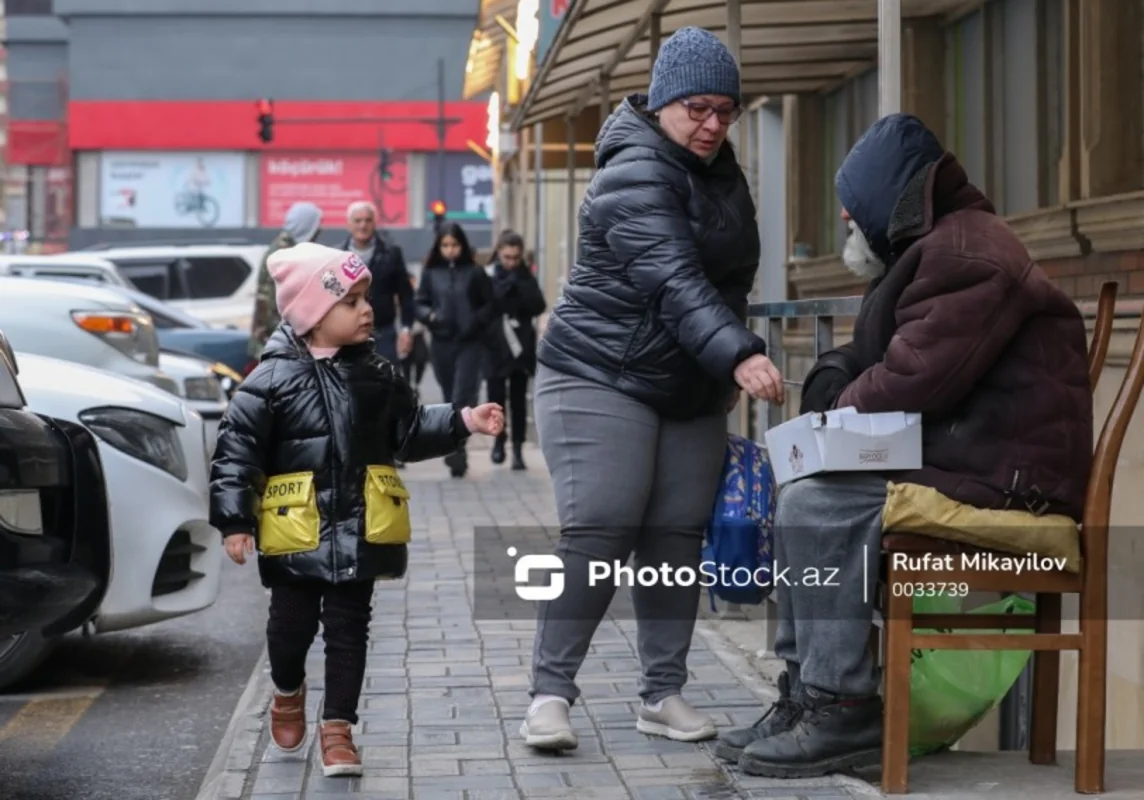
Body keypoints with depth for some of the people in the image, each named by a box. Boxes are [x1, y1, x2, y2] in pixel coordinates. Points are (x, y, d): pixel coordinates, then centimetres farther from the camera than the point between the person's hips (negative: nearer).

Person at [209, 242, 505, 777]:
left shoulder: (378, 376, 5)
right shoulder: (272, 380, -8)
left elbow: (411, 433, 13)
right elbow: (236, 451, -7)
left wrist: (463, 422, -1)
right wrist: (234, 521, -12)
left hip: (360, 531, 3)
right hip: (296, 533, -3)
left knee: (349, 628, 5)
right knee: (293, 623, 8)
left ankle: (337, 726, 13)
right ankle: (288, 692, 39)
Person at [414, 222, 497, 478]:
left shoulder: (475, 272, -1)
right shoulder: (430, 273, 5)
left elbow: (490, 305, 3)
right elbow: (420, 304, 7)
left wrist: (476, 321, -13)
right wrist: (431, 315, -13)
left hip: (469, 343, -3)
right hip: (441, 343, 3)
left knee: (462, 399, -12)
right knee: (450, 399, 11)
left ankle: (456, 450, -12)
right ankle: (456, 452, 23)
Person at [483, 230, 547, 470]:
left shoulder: (525, 277, 7)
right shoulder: (487, 276, -1)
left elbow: (538, 306, -5)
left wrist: (519, 283, -12)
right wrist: (506, 285, -16)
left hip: (521, 347, 1)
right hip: (495, 348, -1)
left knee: (518, 400, -2)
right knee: (496, 397, 5)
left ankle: (518, 448, 0)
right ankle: (499, 440, 26)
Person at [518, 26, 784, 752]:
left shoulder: (721, 172, 10)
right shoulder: (636, 174, -19)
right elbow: (675, 281, -33)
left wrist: (726, 372, 17)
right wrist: (739, 357, -45)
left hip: (691, 393, 8)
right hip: (601, 380, -8)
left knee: (678, 540, 5)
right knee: (597, 533, -14)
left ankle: (664, 695, 12)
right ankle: (551, 692, -7)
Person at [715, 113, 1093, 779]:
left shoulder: (964, 250, -13)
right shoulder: (935, 248, 23)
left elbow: (915, 378, -22)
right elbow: (872, 363, 22)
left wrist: (842, 409, -4)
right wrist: (834, 406, 0)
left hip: (1006, 477, -11)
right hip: (960, 460, 11)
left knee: (819, 509, -21)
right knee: (802, 505, 11)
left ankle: (843, 712, -17)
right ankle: (805, 695, 8)